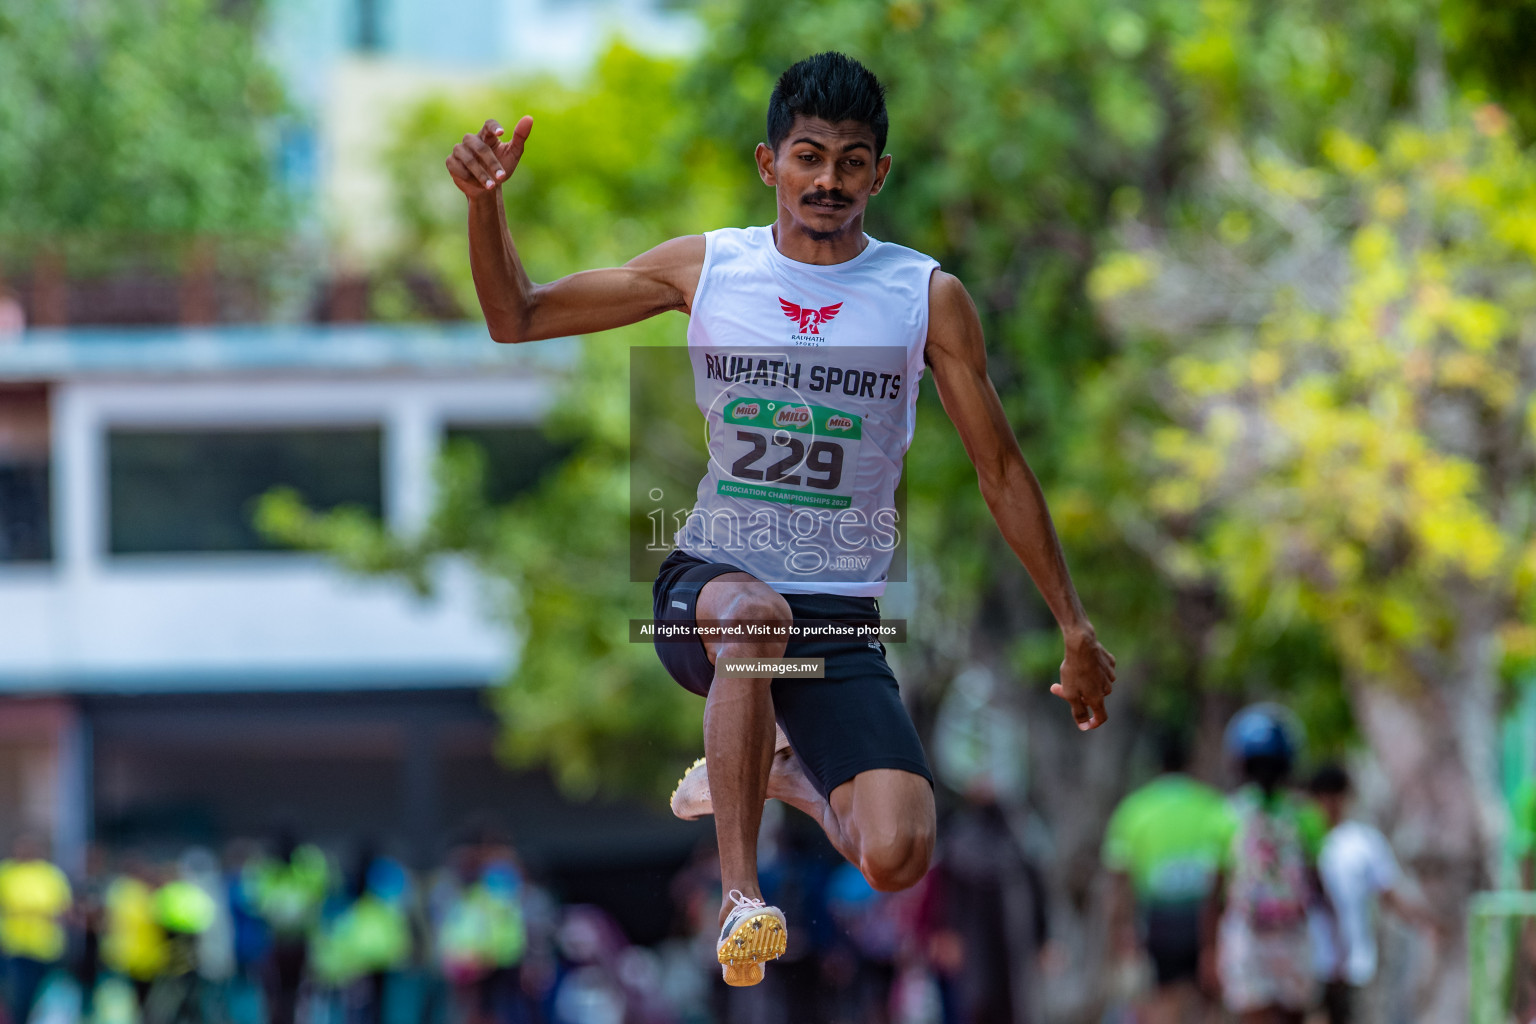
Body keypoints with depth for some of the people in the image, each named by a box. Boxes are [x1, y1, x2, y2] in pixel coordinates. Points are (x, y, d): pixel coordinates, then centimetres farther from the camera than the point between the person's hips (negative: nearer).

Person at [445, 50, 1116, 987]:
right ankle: (740, 891, -30)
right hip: (707, 584, -1)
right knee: (755, 614, -40)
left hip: (845, 617, 1)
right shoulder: (706, 268, 1)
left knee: (896, 859, -17)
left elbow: (1002, 470, 5)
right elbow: (517, 319, 7)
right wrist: (487, 203, -11)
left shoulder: (927, 297, -1)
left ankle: (787, 769, 19)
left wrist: (1075, 628, 5)